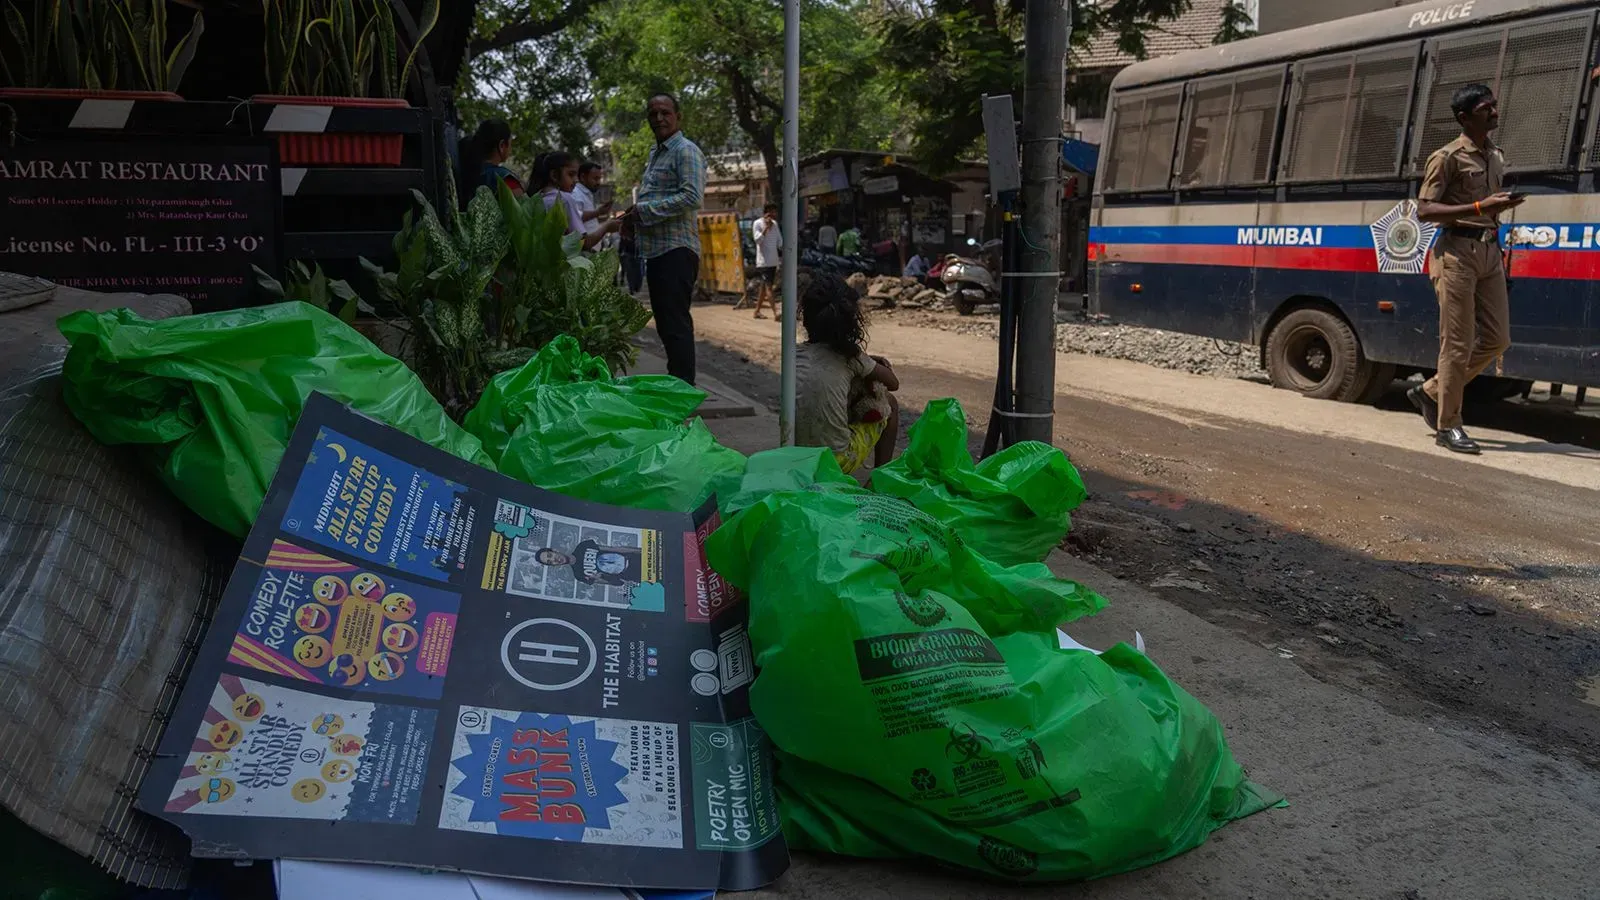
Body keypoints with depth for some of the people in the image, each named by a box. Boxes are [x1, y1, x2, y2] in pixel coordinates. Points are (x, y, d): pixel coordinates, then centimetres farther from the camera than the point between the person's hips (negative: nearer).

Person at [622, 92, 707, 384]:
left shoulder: (686, 151, -8)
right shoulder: (655, 153, 22)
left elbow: (692, 196, -21)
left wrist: (644, 210, -16)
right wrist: (635, 218, 11)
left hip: (677, 250, -10)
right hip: (656, 250, 10)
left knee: (676, 322, -11)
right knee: (666, 322, 14)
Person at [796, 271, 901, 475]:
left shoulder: (795, 354, 5)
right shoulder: (849, 355, -6)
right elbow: (893, 383, 8)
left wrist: (867, 363, 17)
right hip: (837, 462, -5)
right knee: (888, 403, 19)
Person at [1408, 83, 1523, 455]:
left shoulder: (1496, 157, 17)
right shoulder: (1448, 157, -6)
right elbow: (1425, 210, -14)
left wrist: (1503, 205, 11)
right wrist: (1478, 207, -21)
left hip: (1490, 251, 8)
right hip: (1458, 251, -8)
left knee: (1497, 339, 6)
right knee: (1458, 342, -6)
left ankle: (1431, 392, 21)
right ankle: (1447, 425, 2)